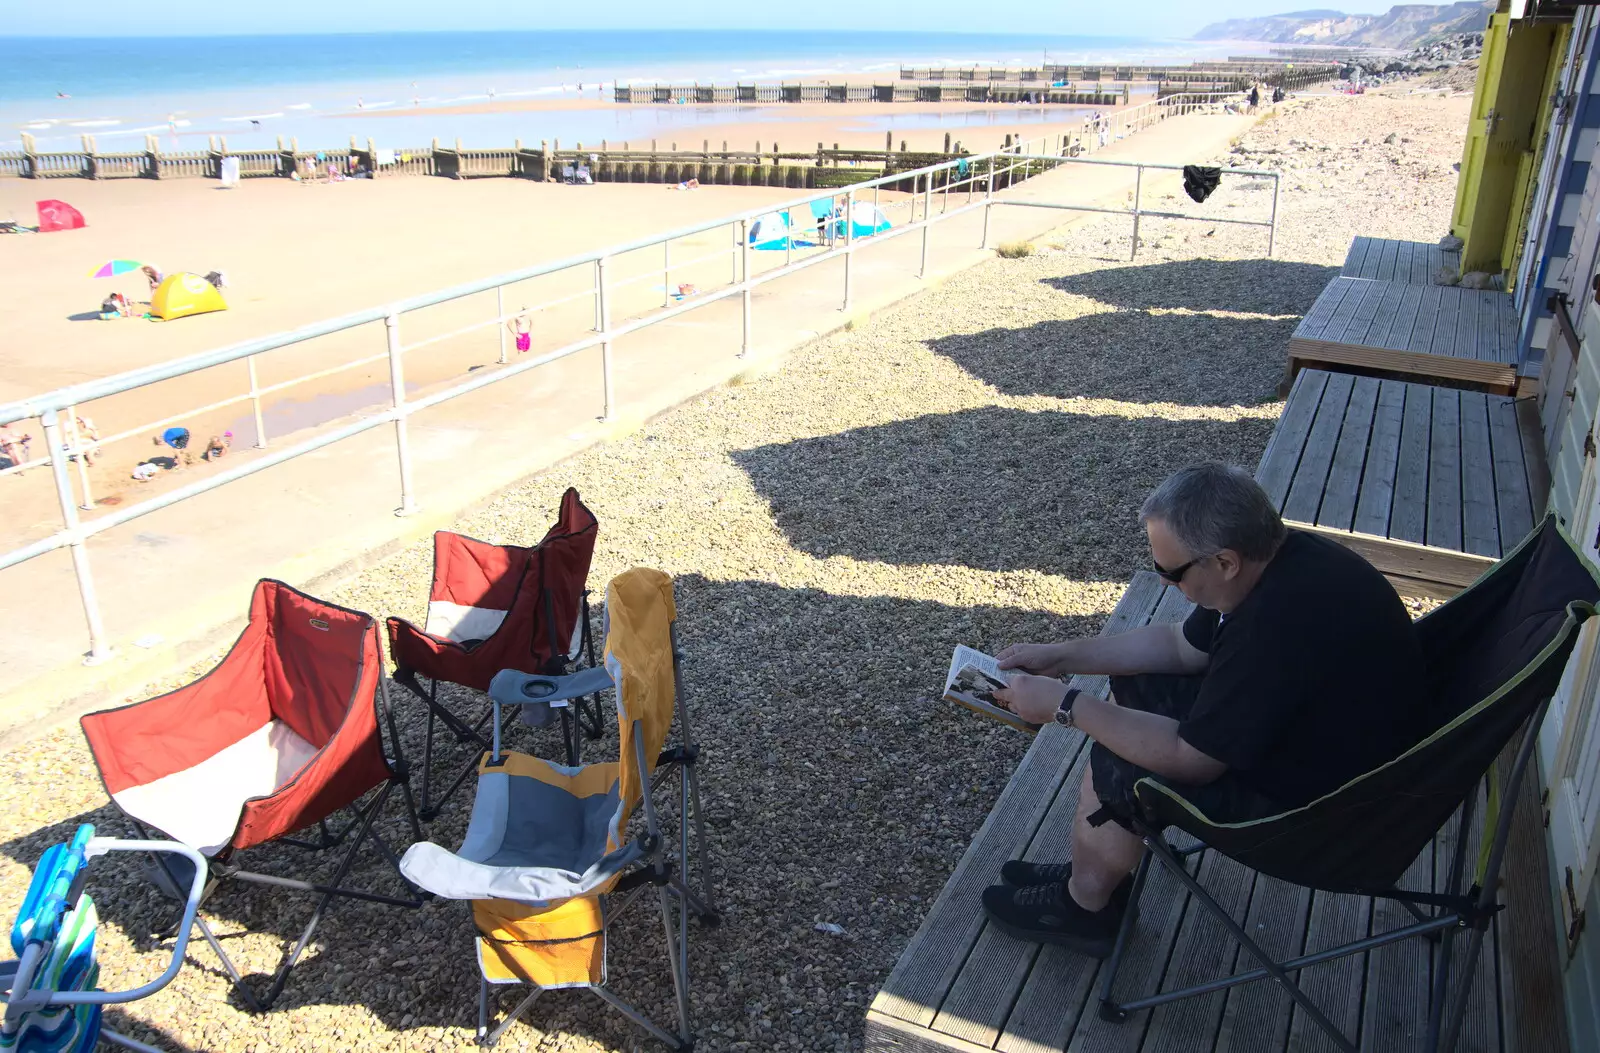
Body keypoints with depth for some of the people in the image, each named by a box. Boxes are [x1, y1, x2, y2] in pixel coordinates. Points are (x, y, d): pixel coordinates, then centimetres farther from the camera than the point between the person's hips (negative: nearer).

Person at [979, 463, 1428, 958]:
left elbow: (1190, 759, -26)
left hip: (1331, 815, -9)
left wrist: (1063, 704, -19)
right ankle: (1092, 873, 17)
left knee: (1117, 768, -12)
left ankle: (1085, 906, 15)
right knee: (1134, 689, 9)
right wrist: (1061, 656, 4)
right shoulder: (1279, 556, -7)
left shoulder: (1280, 625, -36)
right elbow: (1183, 645, 9)